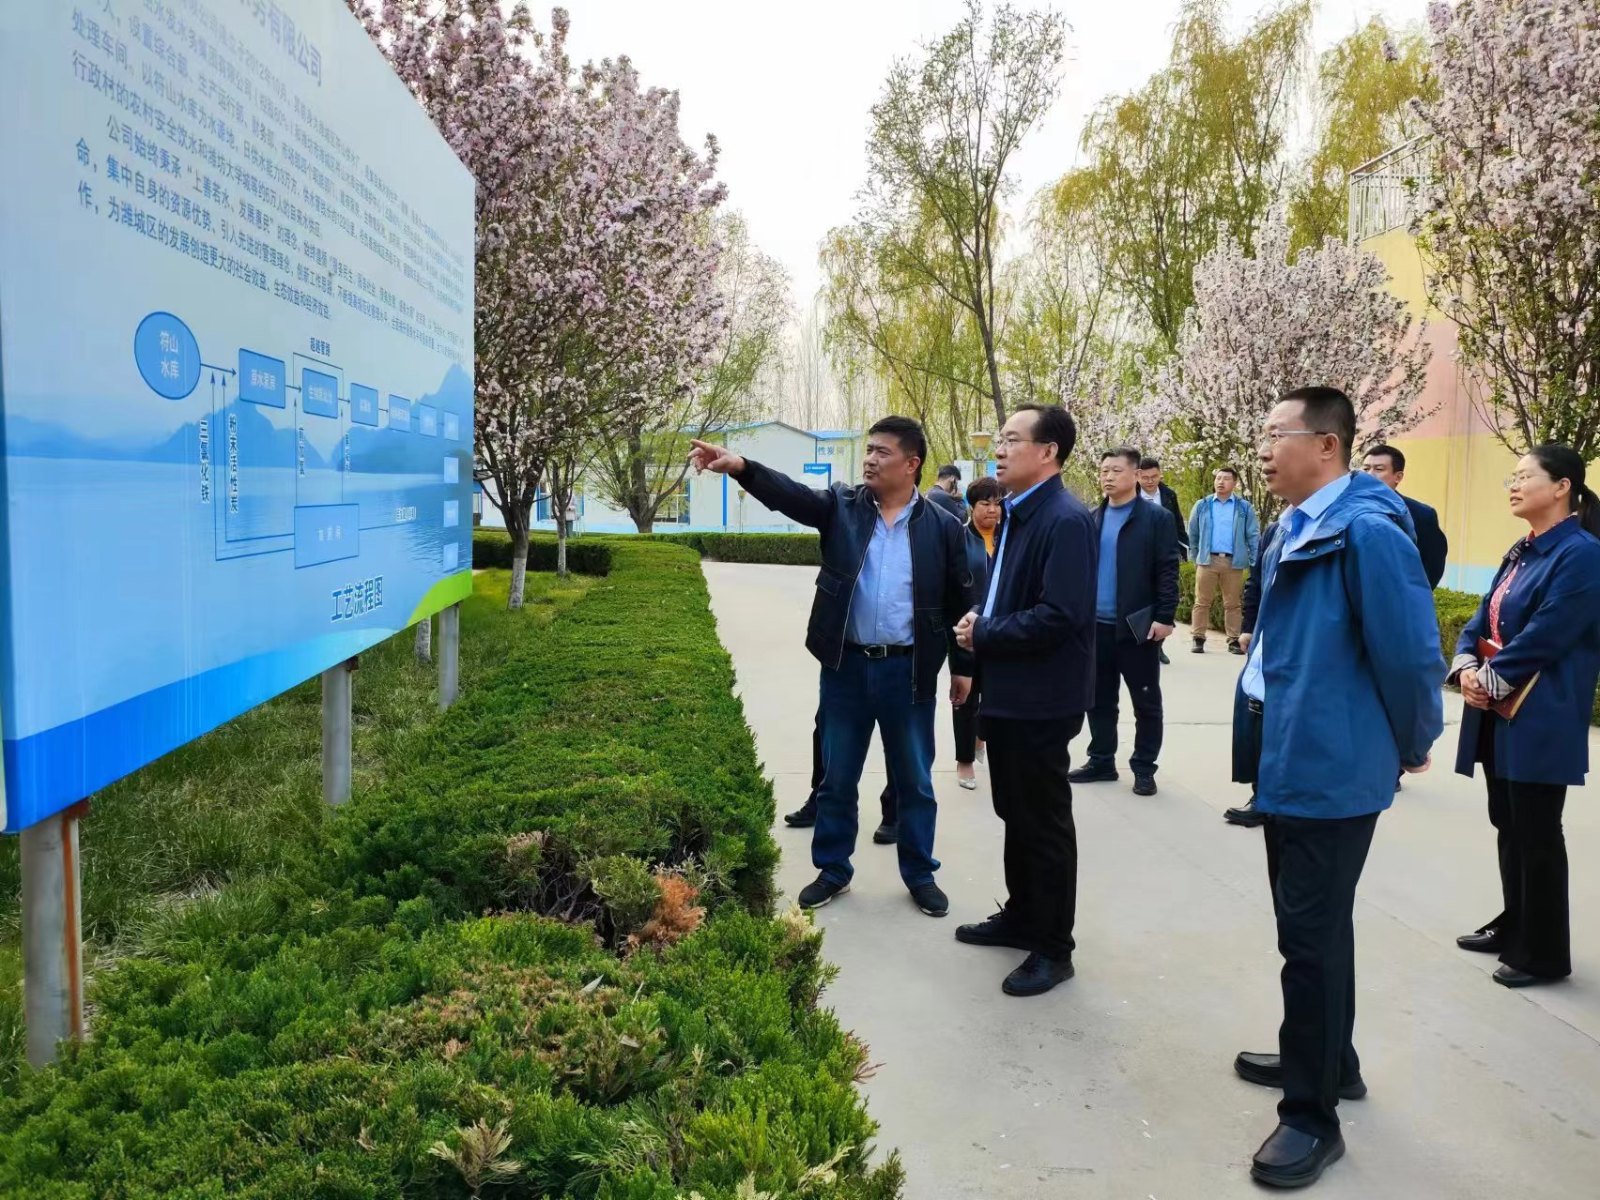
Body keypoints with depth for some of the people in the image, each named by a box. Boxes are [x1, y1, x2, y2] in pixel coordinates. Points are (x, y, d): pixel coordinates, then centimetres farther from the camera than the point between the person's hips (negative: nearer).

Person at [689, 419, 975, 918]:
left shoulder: (942, 527, -2)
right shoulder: (842, 506, 0)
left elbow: (960, 601, 2)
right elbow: (792, 495, -17)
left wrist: (963, 666, 3)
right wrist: (741, 466, -34)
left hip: (908, 671, -1)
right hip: (846, 666, 1)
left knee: (915, 781, 11)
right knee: (837, 778, 12)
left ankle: (920, 874, 28)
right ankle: (833, 869, 28)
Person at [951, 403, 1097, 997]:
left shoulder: (1066, 520, -20)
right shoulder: (1017, 514, 11)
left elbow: (1060, 615, -27)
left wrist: (985, 636, -16)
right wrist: (980, 621, -1)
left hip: (1041, 699, -9)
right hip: (1008, 693, 9)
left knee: (1045, 822, 3)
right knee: (1016, 815, 20)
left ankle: (1053, 948, 17)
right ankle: (1021, 917, 36)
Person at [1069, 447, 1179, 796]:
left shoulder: (1156, 518, -5)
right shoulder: (1092, 519, 10)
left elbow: (1167, 572, -8)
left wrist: (1165, 617, -14)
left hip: (1136, 625, -5)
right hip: (1096, 624, 5)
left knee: (1146, 701, 6)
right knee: (1099, 698, 12)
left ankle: (1144, 768, 15)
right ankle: (1101, 761, 23)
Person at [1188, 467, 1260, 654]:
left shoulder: (1244, 507, 5)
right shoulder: (1202, 505, 7)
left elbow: (1253, 536, 3)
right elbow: (1192, 534, 11)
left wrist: (1255, 562, -4)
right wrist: (1195, 557, 8)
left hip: (1233, 562, 0)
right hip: (1207, 560, 0)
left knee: (1232, 604, 6)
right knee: (1202, 602, 1)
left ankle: (1233, 641, 11)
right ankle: (1198, 639, 6)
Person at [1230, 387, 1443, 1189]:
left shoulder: (1367, 531, -21)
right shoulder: (1295, 528, 8)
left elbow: (1412, 655, -19)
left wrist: (1412, 746, -5)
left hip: (1331, 768, -9)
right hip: (1290, 760, 9)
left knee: (1312, 937, 1)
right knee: (1310, 927, 21)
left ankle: (1313, 1115, 17)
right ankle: (1326, 1061, 40)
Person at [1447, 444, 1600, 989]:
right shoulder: (1521, 553, 12)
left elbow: (1543, 639, -20)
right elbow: (1482, 621, 10)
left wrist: (1490, 679, -12)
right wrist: (1467, 667, -7)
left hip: (1541, 721, -8)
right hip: (1500, 714, 8)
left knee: (1537, 834, 1)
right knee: (1508, 825, 17)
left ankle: (1545, 953, 14)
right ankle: (1515, 925, 31)